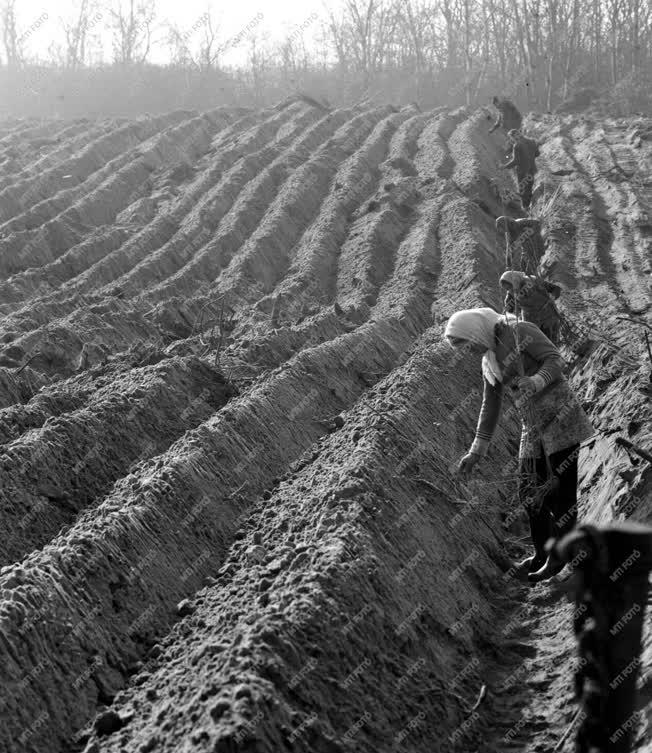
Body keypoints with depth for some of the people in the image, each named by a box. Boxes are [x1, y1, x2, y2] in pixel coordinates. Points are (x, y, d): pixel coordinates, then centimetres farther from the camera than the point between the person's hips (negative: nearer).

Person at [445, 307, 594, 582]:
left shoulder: (521, 332, -6)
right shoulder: (488, 362, 16)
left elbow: (555, 359, -11)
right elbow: (490, 407, 21)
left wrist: (536, 381, -32)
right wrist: (476, 451, 19)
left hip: (560, 418, -8)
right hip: (533, 429, 8)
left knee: (563, 491, -4)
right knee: (531, 494, 8)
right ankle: (542, 554, 21)